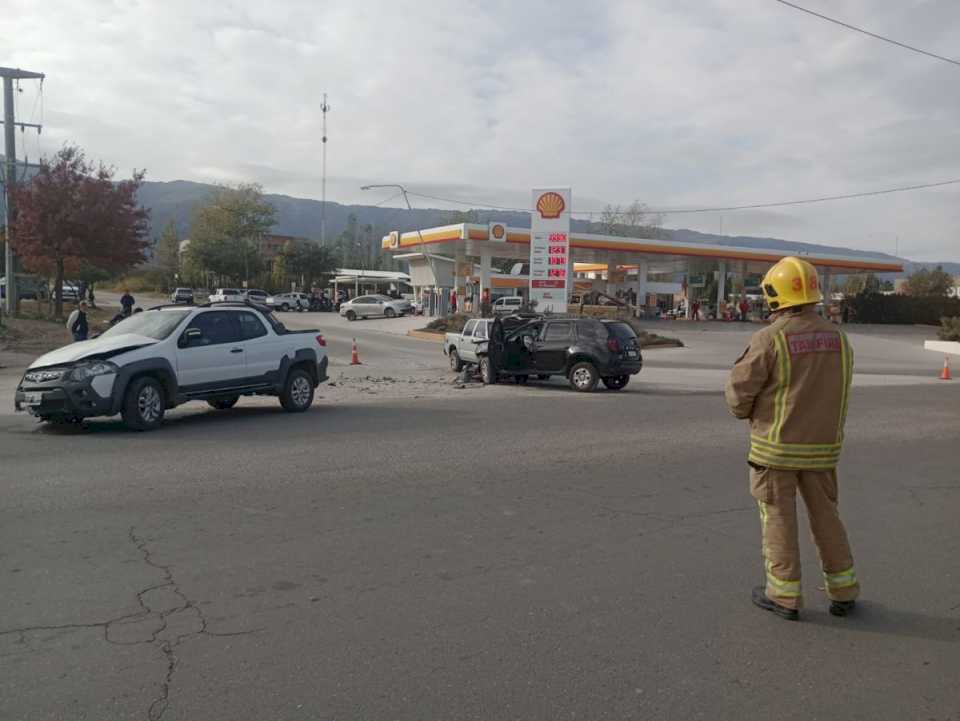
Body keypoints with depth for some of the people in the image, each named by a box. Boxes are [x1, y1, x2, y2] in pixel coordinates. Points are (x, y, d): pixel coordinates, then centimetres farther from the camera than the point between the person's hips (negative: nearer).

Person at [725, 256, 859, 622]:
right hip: (821, 446, 5)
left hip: (776, 445, -5)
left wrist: (746, 411, 9)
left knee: (778, 519, 7)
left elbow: (740, 389, -12)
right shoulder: (837, 338, 2)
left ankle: (784, 596, 15)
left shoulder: (769, 339, -16)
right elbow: (837, 392, 10)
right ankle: (843, 592, 25)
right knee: (826, 516, 17)